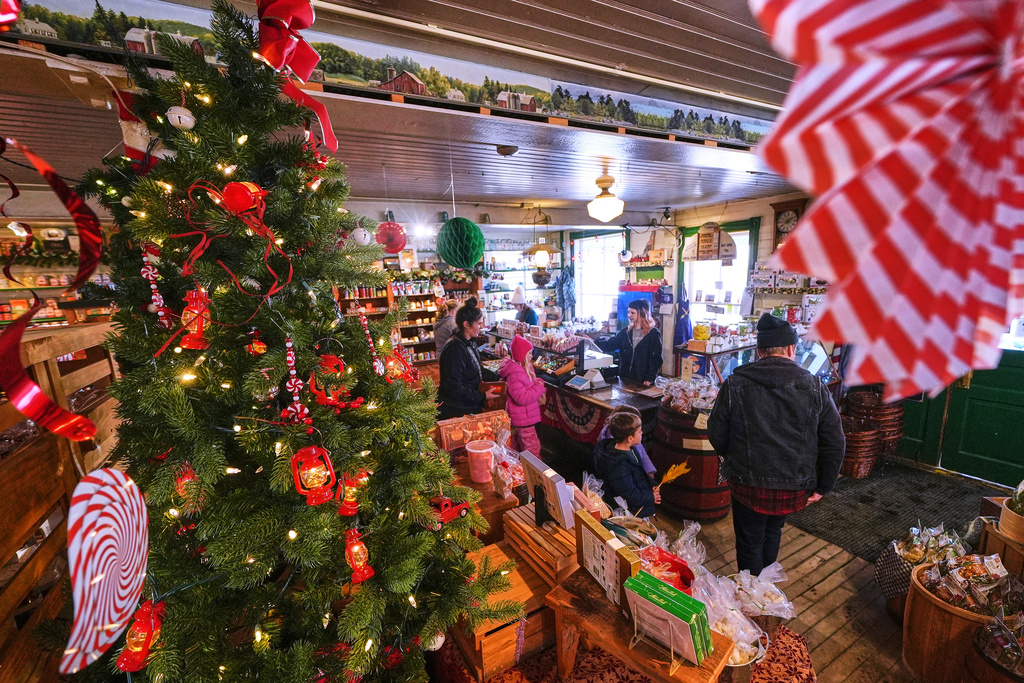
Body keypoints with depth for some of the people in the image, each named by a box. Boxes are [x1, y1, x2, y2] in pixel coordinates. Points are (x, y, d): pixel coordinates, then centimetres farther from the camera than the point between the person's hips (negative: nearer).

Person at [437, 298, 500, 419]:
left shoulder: (470, 344, 9)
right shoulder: (455, 349, -22)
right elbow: (454, 388, -24)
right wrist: (483, 396, -19)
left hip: (470, 407, 9)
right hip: (456, 412, -9)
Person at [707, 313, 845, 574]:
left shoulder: (734, 385, -13)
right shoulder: (815, 388, -7)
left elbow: (716, 435, -5)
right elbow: (835, 443, -2)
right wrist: (822, 487, 9)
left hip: (748, 484, -3)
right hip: (795, 489, 4)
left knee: (749, 543, 17)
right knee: (772, 530, 29)